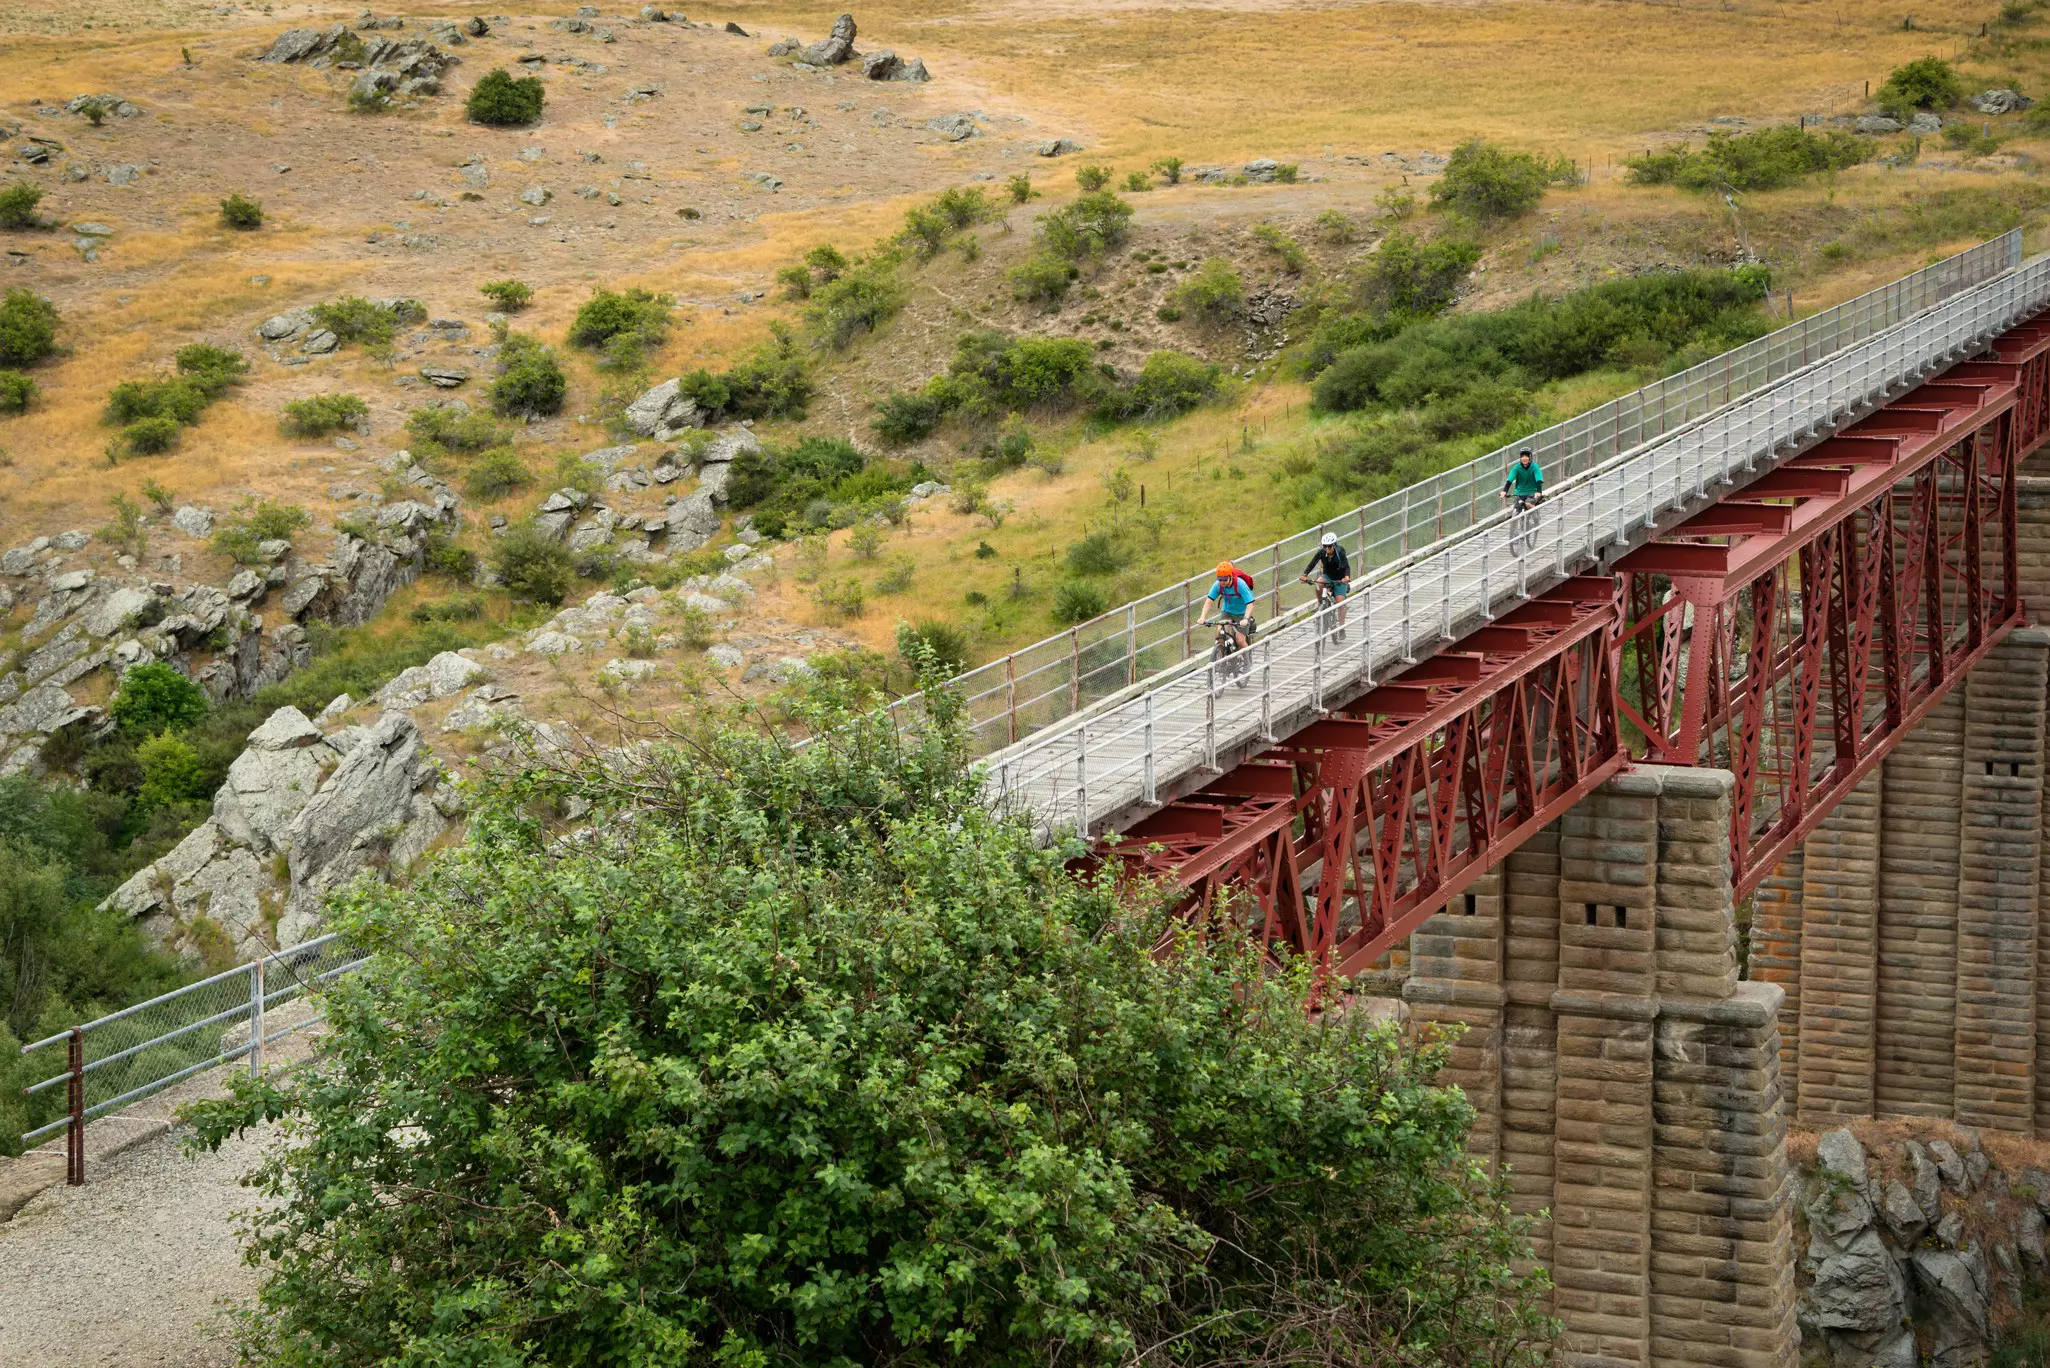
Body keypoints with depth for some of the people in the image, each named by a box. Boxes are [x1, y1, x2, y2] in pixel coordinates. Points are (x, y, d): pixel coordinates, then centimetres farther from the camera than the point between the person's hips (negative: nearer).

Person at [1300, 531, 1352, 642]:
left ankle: (1342, 629, -5)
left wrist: (1347, 577, -57)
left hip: (1340, 579, -2)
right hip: (1327, 576, 2)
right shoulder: (1322, 552, -18)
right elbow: (1312, 563, -24)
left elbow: (1347, 566, -37)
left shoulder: (1340, 552, -25)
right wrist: (1305, 575, -41)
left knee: (1340, 601, -15)